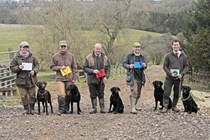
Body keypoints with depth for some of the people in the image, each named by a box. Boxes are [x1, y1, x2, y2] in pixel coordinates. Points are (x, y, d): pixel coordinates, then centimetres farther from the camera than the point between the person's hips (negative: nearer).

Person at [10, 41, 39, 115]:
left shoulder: (32, 57, 8)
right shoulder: (16, 58, 3)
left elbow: (37, 65, 12)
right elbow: (12, 68, 3)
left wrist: (34, 71, -7)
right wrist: (18, 67, -16)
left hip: (31, 80, 1)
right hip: (21, 80, -1)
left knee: (32, 95, 5)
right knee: (23, 96, 1)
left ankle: (32, 108, 17)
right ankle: (26, 109, 14)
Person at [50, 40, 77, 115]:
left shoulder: (71, 56, 6)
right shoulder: (55, 56, 3)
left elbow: (74, 67, 8)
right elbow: (52, 66, 7)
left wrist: (74, 78, 2)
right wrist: (59, 67, -10)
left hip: (69, 78, 2)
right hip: (60, 78, -2)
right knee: (62, 94, -13)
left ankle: (66, 109, 17)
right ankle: (61, 109, -2)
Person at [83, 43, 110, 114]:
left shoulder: (105, 57, 7)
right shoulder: (89, 57, -1)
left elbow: (108, 68, 10)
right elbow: (84, 68, -2)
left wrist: (106, 77, -4)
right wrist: (92, 71, -16)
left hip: (101, 80, 1)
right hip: (92, 79, -1)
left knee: (101, 94, 4)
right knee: (93, 95, 4)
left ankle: (102, 108, 11)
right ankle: (94, 108, 13)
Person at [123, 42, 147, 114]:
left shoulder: (142, 56, 16)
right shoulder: (129, 55, 2)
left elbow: (145, 66, 20)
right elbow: (124, 63, 2)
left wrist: (144, 66, -4)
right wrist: (129, 66, -17)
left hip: (140, 76, 6)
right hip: (132, 76, -6)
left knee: (138, 93, 11)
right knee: (134, 92, -16)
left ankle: (134, 105, 28)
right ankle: (133, 108, -16)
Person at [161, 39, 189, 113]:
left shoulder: (183, 56, 5)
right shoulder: (168, 55, 1)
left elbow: (186, 66, 7)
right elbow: (165, 66, 2)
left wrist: (182, 74, -9)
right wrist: (170, 73, -13)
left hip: (179, 78, 2)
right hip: (169, 78, -2)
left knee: (177, 93, 9)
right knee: (166, 93, -4)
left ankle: (174, 106, 22)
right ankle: (165, 107, 1)